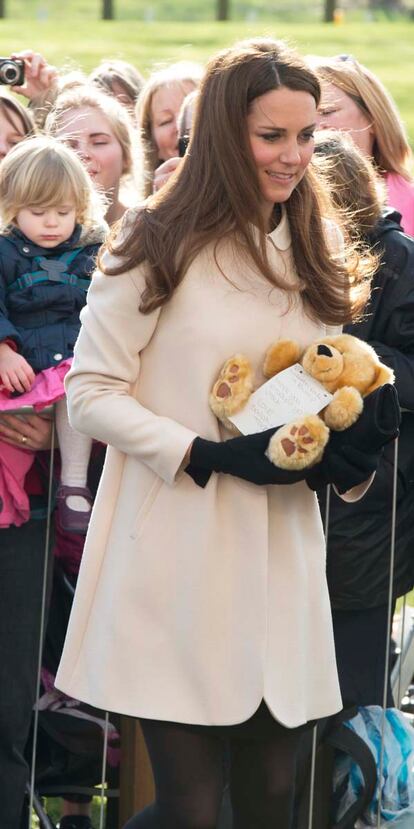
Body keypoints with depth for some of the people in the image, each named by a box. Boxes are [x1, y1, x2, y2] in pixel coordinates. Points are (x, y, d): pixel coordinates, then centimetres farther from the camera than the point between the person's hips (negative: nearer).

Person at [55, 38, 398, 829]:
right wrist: (208, 456, -19)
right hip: (179, 562, -6)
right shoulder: (162, 246, -7)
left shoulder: (312, 255, 13)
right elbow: (91, 394, -8)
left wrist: (349, 457, 0)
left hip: (281, 553, 6)